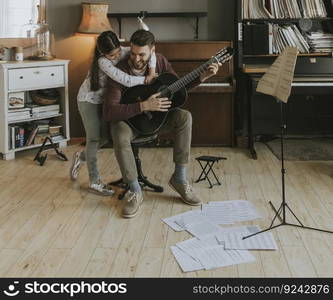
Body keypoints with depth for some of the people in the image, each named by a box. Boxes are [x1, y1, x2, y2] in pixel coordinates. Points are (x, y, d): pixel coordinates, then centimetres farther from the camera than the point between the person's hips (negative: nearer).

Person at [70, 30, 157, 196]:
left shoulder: (123, 51, -13)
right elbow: (126, 80, -38)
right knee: (94, 138, -4)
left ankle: (81, 156, 36)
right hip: (88, 100, -6)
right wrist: (146, 79, -27)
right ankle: (94, 181, 5)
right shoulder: (102, 61, -30)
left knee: (105, 137, 7)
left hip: (104, 100, 6)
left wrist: (152, 70, -29)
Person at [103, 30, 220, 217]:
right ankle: (135, 192, -20)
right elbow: (108, 112, -30)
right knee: (120, 136, -38)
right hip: (127, 119, -4)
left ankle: (179, 179, -15)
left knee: (184, 117, -23)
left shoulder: (160, 61, -7)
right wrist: (143, 106, -37)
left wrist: (202, 77, -8)